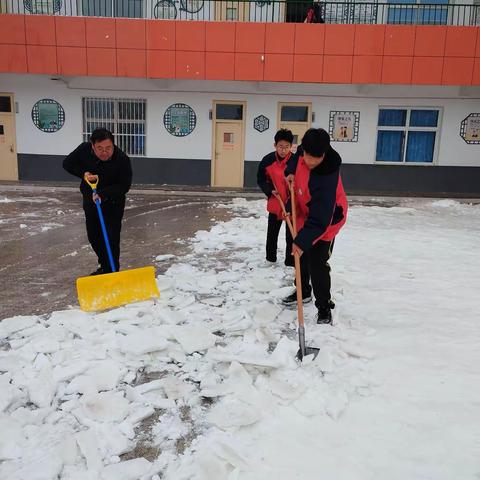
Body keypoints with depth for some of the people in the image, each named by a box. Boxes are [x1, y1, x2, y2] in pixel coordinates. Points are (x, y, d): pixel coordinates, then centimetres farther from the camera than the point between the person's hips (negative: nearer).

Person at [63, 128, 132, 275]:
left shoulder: (122, 159, -27)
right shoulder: (84, 150, -18)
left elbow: (124, 185, -20)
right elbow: (67, 163, -2)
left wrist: (103, 194, -31)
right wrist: (83, 173, -20)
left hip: (113, 203, -4)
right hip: (90, 199, 4)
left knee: (111, 238, -9)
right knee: (94, 236, 13)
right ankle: (104, 267, 31)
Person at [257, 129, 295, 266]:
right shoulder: (267, 160, -9)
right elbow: (261, 179, 3)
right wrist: (270, 190, -14)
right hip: (275, 203, 3)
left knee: (291, 233, 4)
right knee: (272, 232, 17)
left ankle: (291, 261, 16)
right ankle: (270, 258, 34)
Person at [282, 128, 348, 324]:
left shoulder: (326, 178, -38)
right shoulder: (304, 153, -17)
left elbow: (319, 219, -39)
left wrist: (303, 240, -43)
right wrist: (291, 172, -5)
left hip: (325, 222, -8)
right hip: (305, 214, 8)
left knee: (317, 263, -10)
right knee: (301, 257, 20)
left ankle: (324, 306, 8)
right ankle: (303, 290, 41)